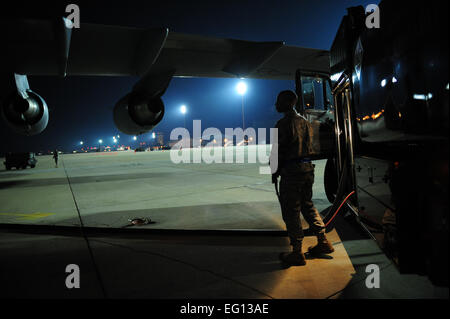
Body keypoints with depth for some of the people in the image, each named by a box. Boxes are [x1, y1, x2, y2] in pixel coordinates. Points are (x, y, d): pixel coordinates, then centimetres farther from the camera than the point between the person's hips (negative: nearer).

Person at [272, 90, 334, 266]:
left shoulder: (284, 124, -13)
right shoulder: (304, 121, 13)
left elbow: (279, 150, -14)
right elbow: (309, 146, 16)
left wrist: (275, 172, -4)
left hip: (291, 171, -9)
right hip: (307, 168, 9)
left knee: (291, 211, -1)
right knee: (307, 205, 21)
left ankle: (297, 253, 4)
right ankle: (323, 242, 25)